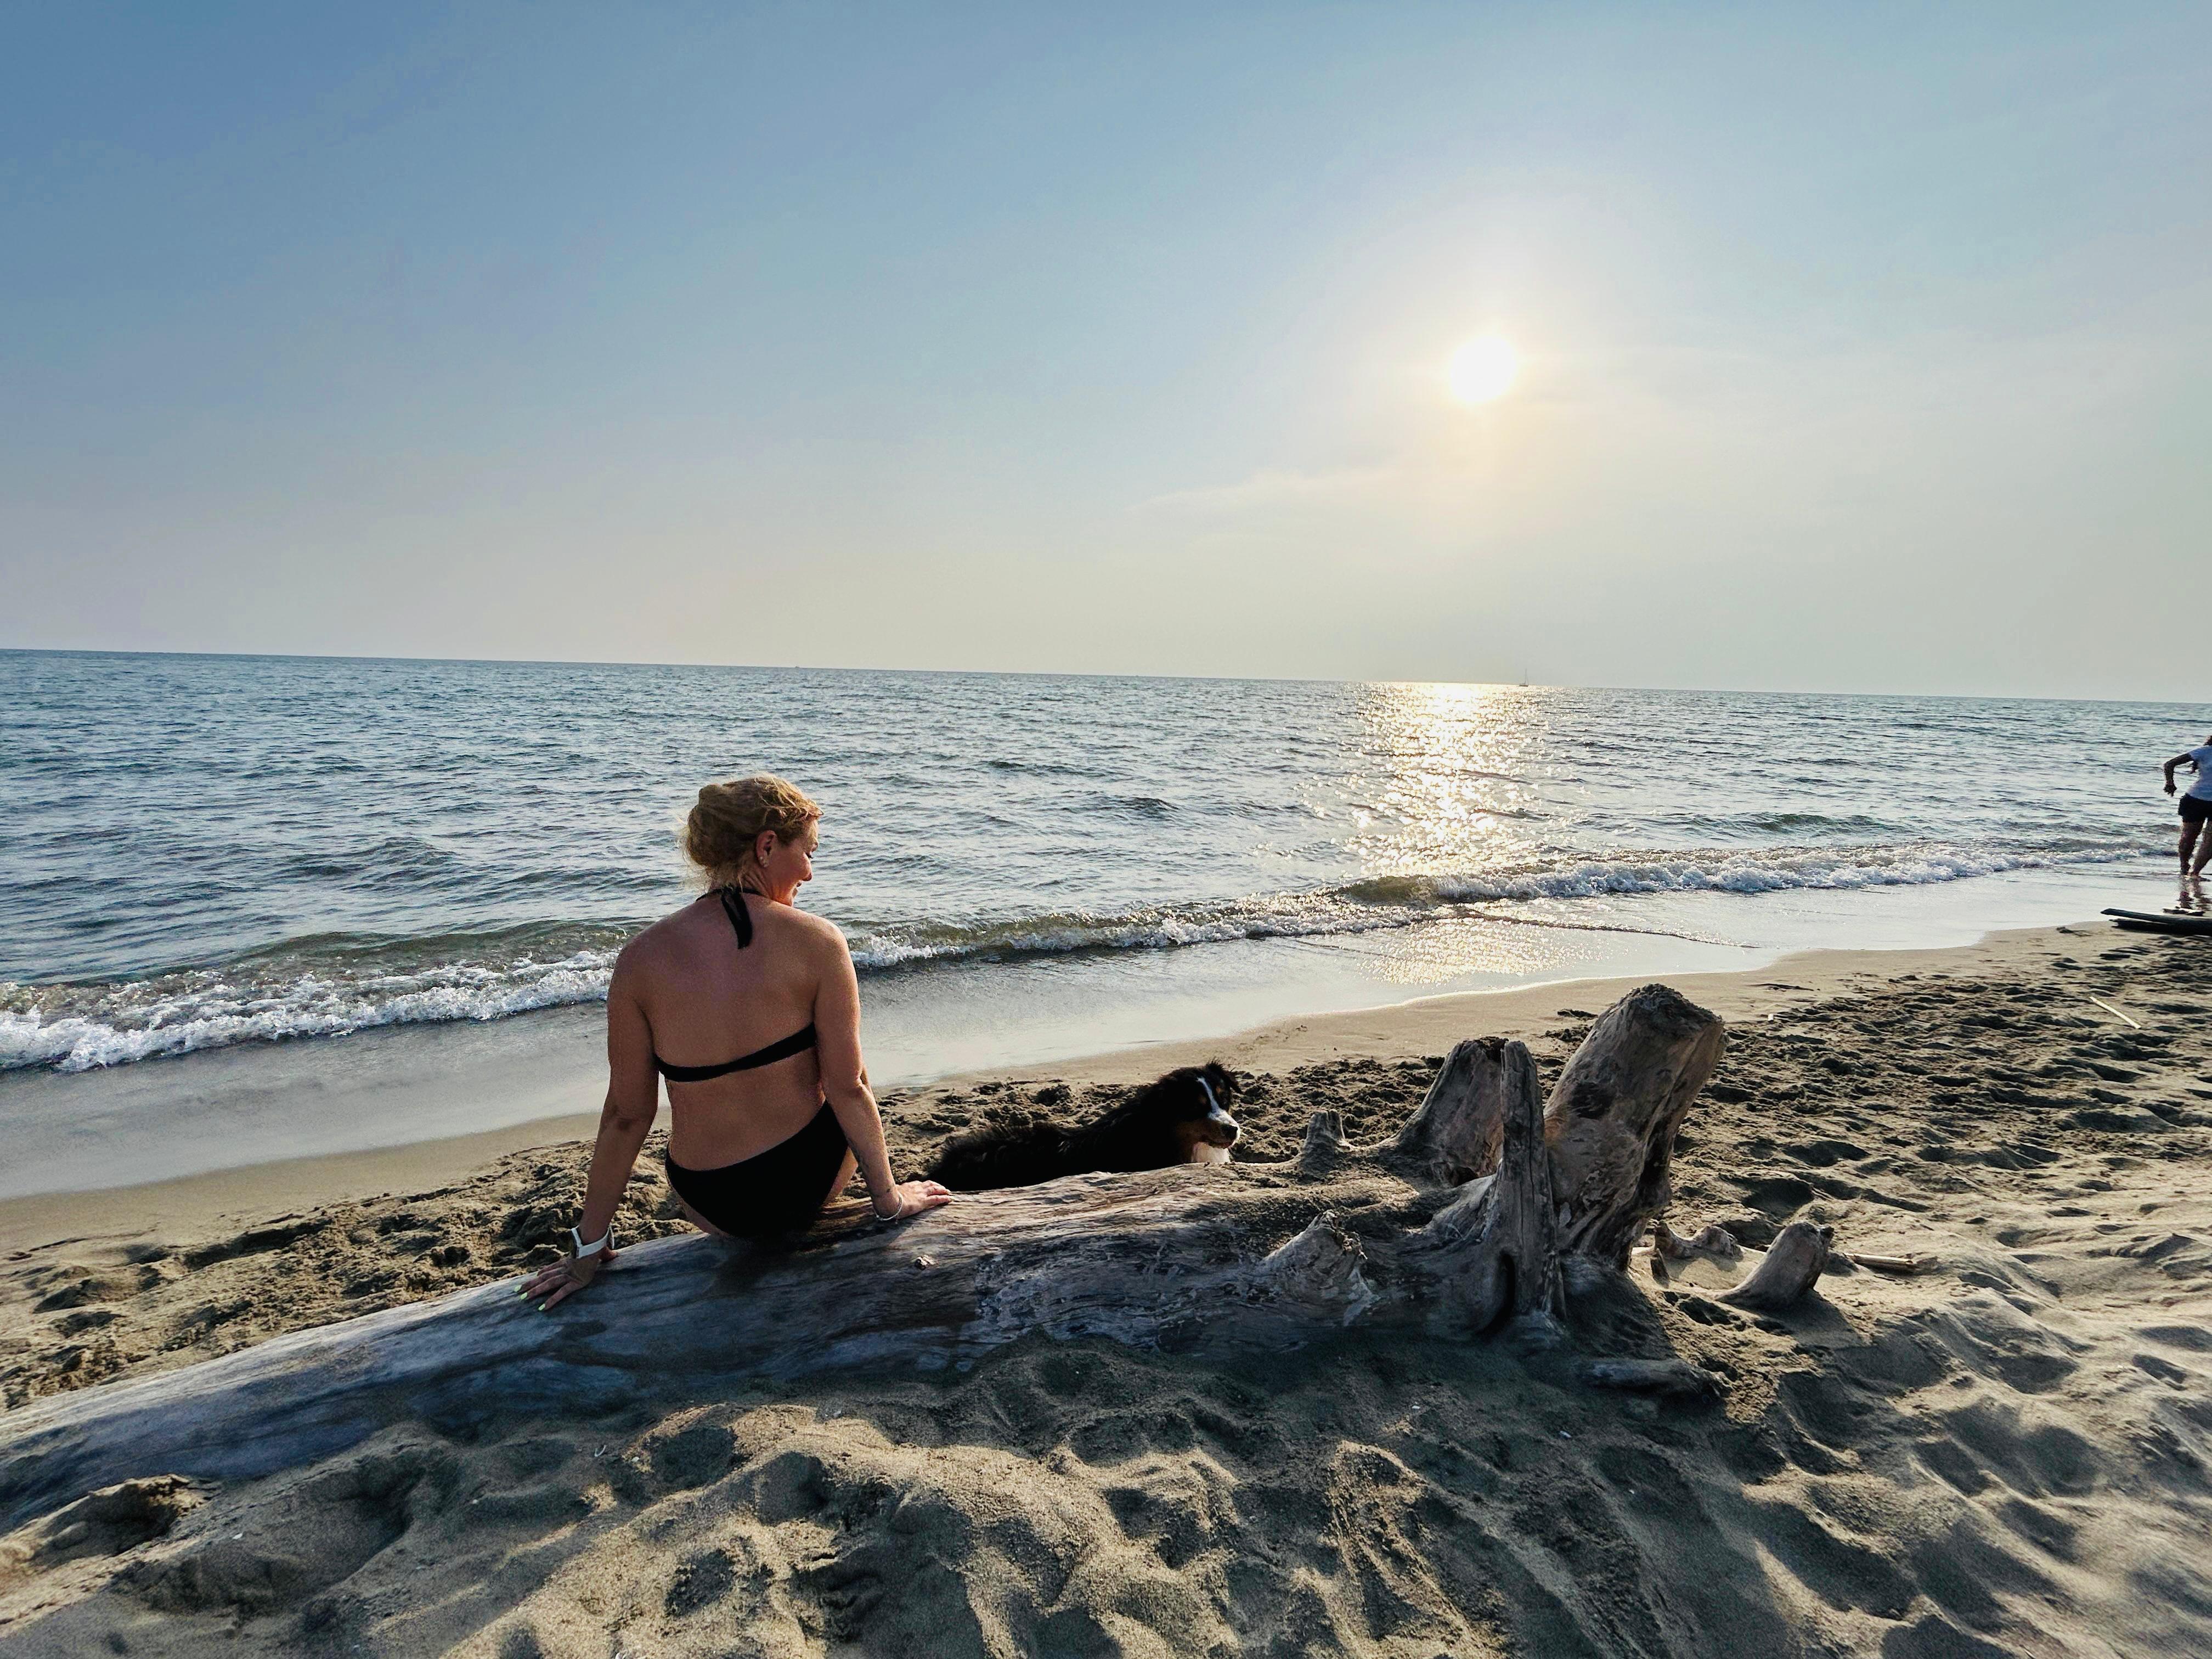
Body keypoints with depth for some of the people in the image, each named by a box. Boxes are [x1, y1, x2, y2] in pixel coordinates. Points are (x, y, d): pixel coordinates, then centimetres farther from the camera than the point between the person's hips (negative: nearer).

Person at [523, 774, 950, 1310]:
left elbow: (625, 1114, -7)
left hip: (715, 1207, 2)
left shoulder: (642, 959, -13)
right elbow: (848, 1088, -13)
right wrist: (890, 1196, 1)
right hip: (810, 1182, -1)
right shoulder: (817, 942, -18)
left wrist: (588, 1245, 6)